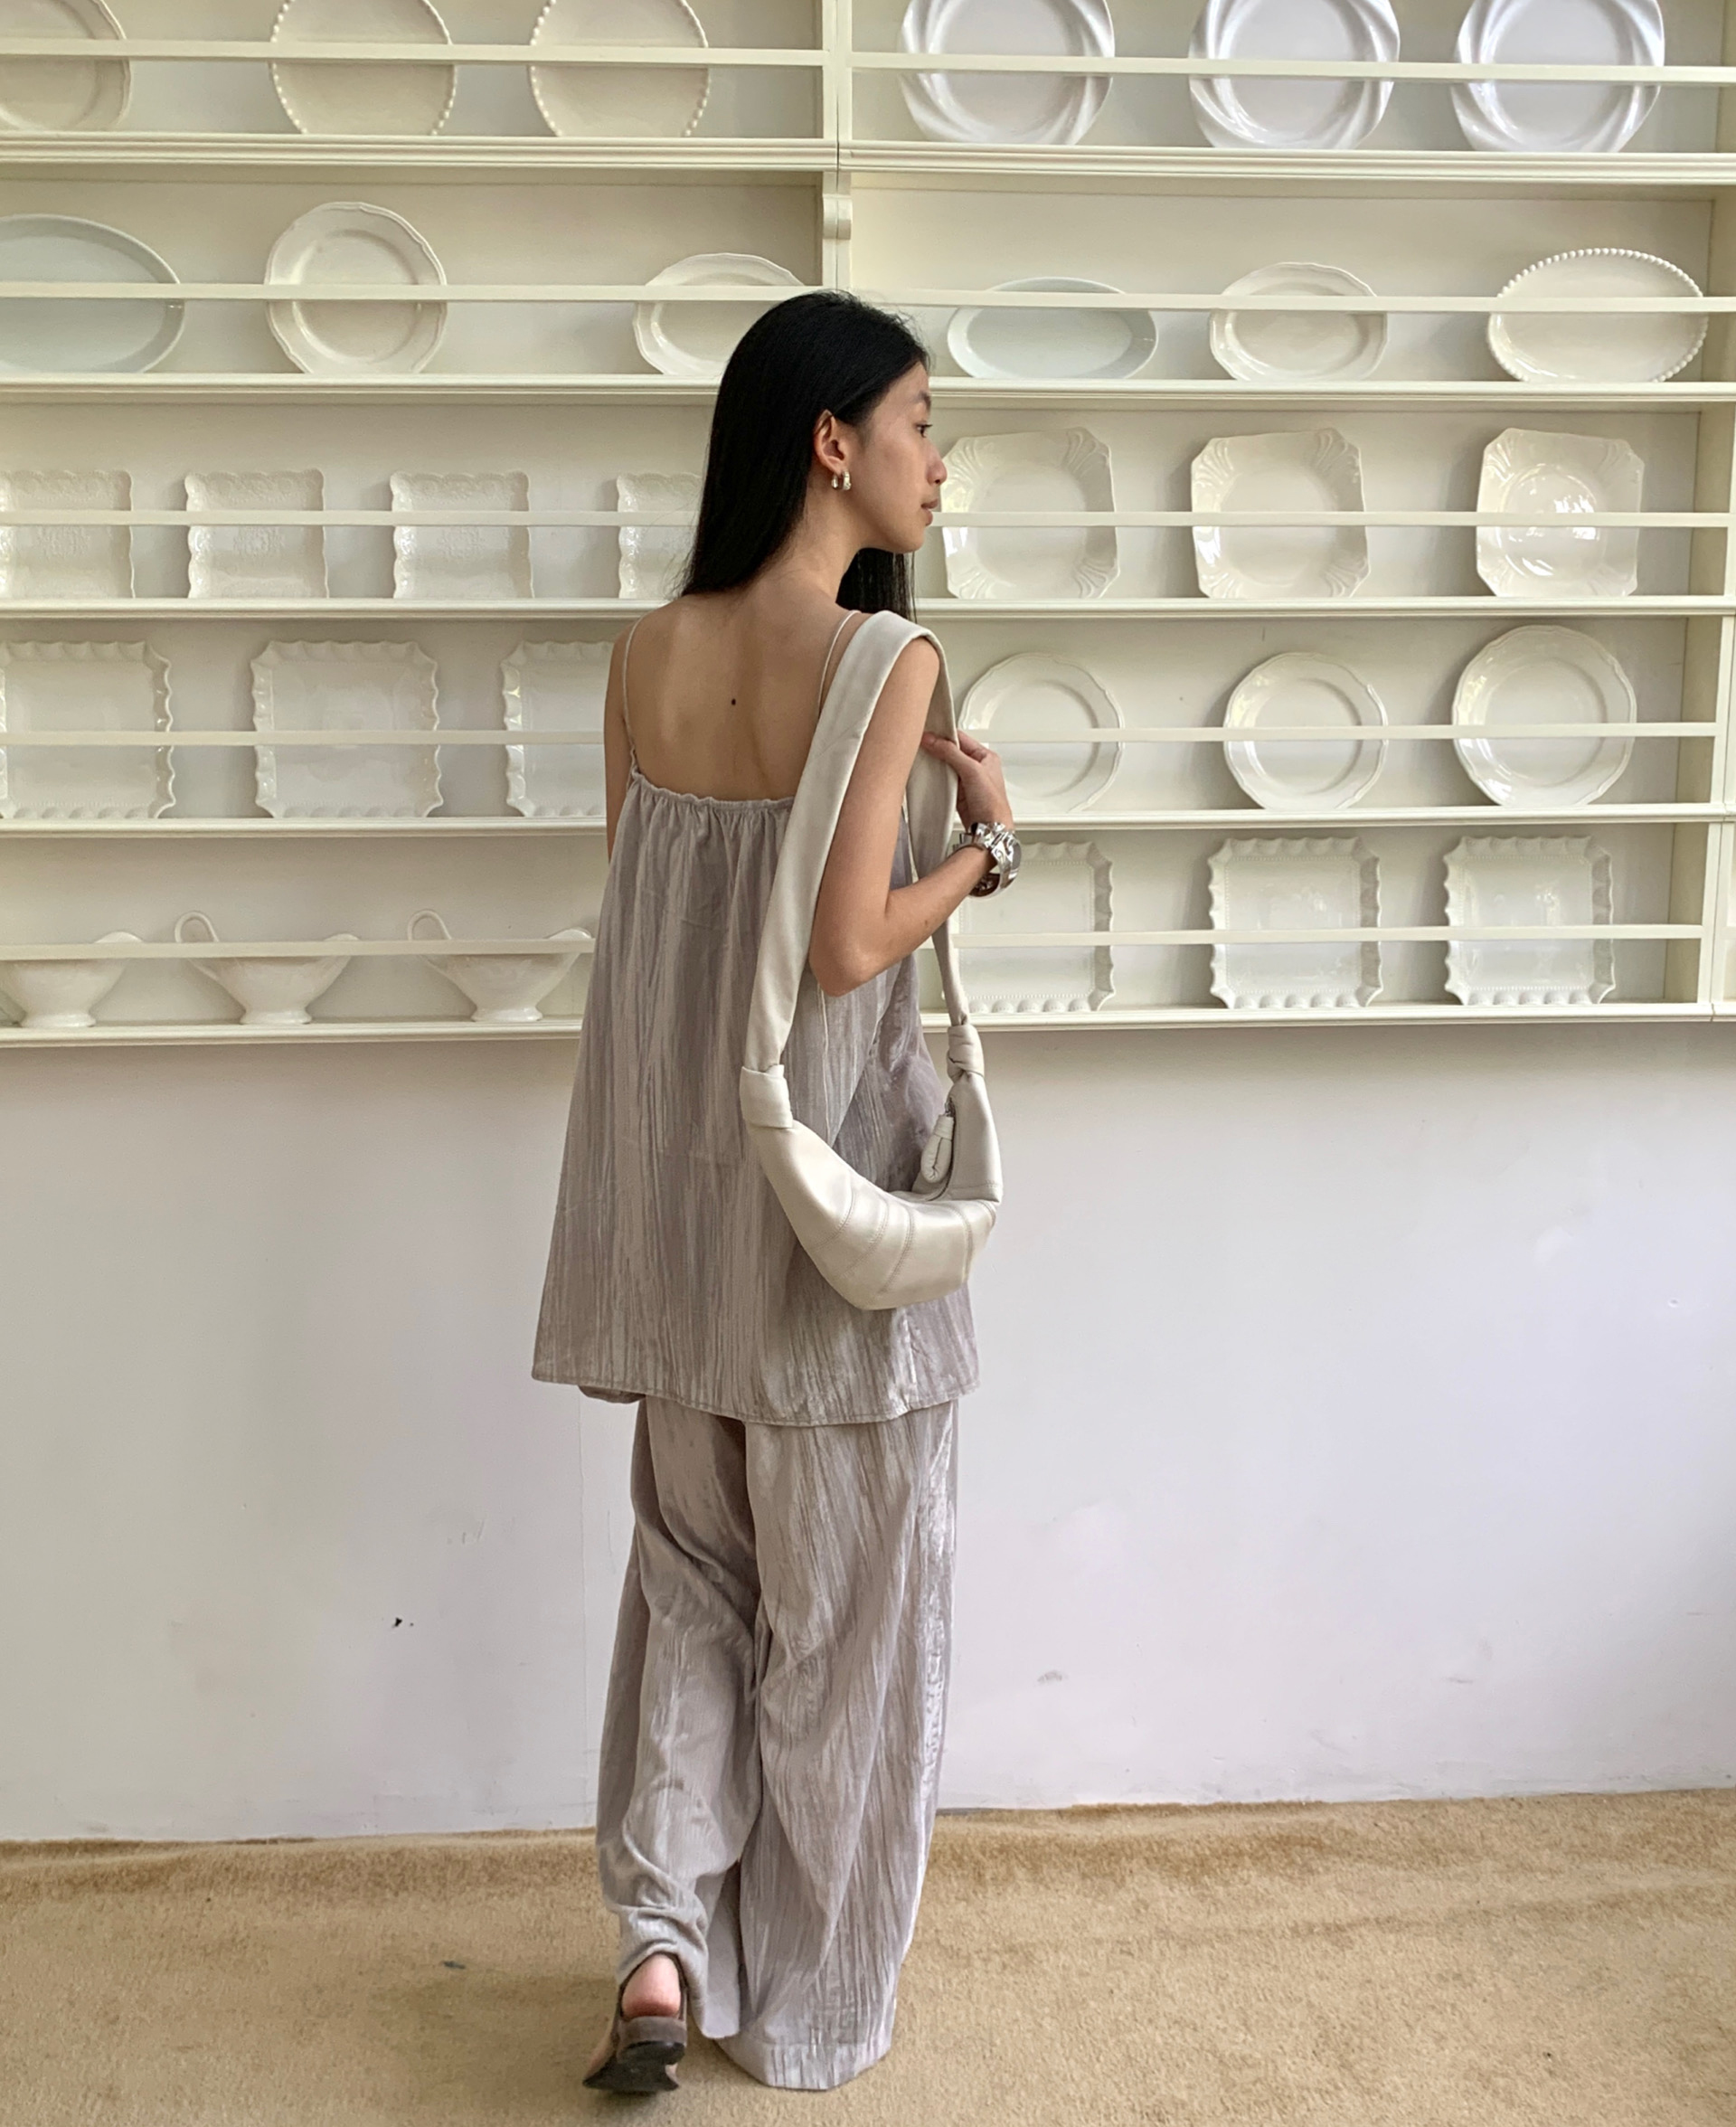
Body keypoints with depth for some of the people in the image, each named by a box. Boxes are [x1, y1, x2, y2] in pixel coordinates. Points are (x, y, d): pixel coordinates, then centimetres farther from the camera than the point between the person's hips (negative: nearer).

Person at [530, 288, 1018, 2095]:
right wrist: (983, 845, -2)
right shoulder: (884, 659, -16)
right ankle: (814, 2010, 27)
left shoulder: (645, 654, 2)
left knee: (692, 1569, 22)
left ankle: (664, 1932, 15)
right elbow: (851, 948, -19)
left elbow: (654, 904, 9)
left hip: (674, 1183, 5)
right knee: (844, 1603, 12)